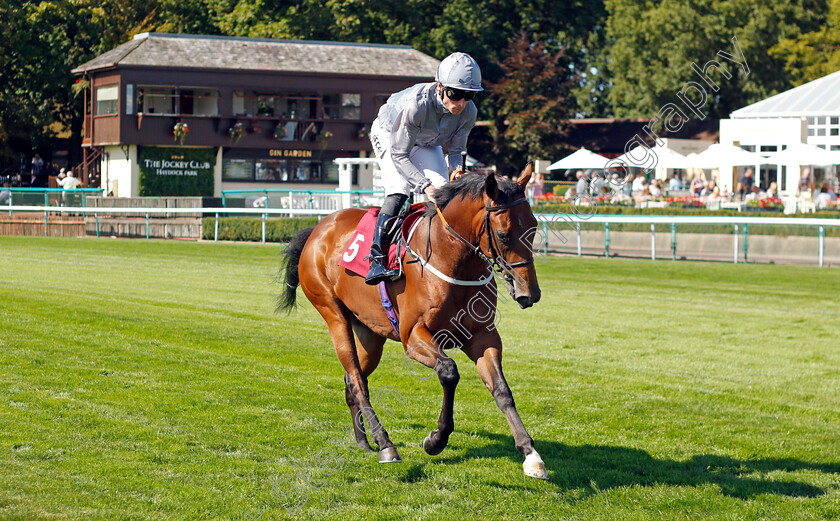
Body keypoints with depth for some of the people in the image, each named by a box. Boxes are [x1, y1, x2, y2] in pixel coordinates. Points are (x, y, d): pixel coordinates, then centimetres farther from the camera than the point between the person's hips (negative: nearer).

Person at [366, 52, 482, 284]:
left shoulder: (468, 112, -27)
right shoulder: (415, 104, -43)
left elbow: (456, 148, -10)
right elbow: (399, 154, -35)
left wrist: (457, 170, -33)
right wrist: (424, 186, -45)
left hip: (427, 144, 5)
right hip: (389, 135, -5)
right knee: (399, 190, -24)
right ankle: (376, 260, -27)